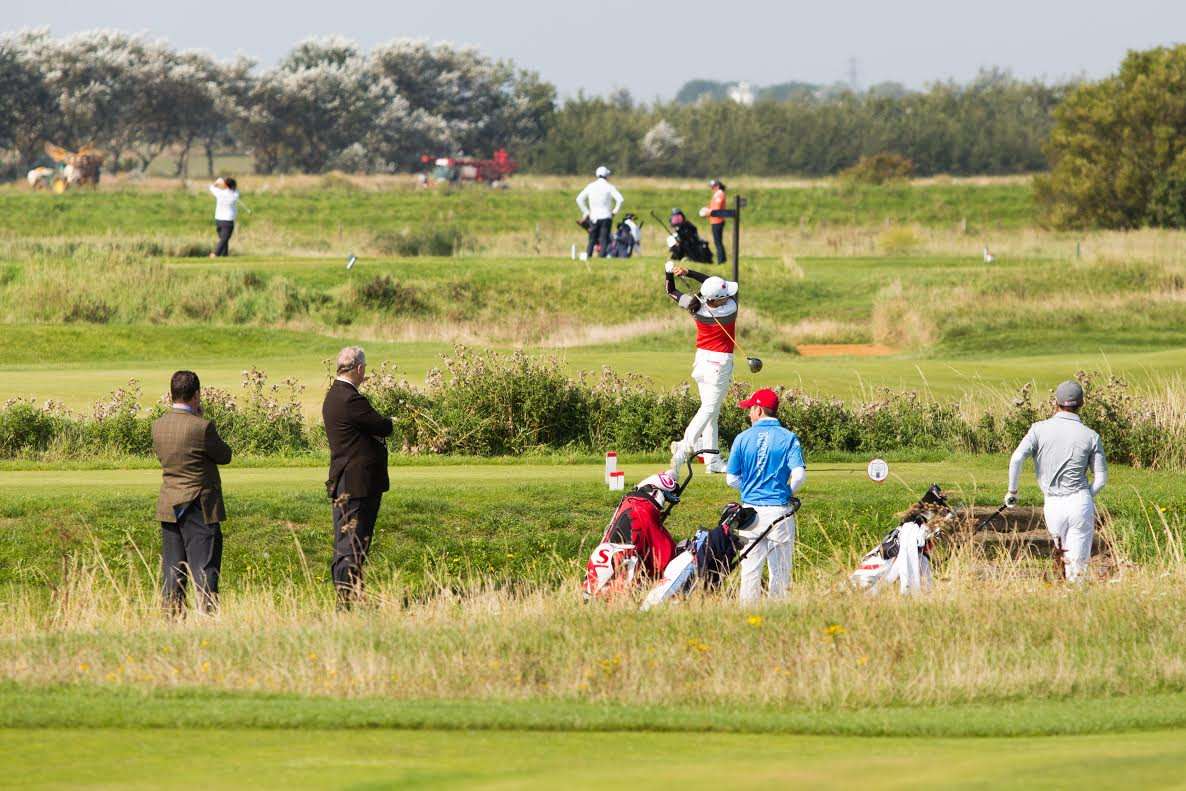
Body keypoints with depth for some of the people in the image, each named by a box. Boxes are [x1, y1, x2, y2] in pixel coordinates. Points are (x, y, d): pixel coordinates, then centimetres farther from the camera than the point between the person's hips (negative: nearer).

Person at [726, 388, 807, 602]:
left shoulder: (743, 438, 0)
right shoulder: (788, 438, -2)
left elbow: (731, 479, 2)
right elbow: (799, 474, -12)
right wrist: (788, 493, 8)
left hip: (751, 508, 0)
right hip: (780, 510, 0)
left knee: (750, 568, 6)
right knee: (780, 569, 7)